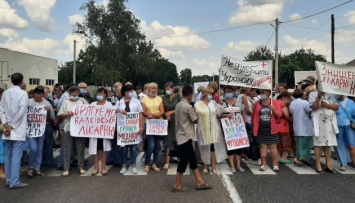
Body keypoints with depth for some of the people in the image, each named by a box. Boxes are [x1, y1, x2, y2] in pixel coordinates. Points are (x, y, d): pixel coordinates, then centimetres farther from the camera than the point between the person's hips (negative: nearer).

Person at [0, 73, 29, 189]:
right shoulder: (23, 93, -9)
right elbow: (21, 112, -16)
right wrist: (12, 127, -9)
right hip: (18, 130, -6)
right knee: (16, 156, -4)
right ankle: (14, 182, -1)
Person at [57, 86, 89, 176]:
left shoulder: (82, 101, 8)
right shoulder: (66, 102, 6)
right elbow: (59, 116, 3)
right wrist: (67, 114, -15)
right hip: (68, 128, 0)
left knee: (80, 148, 5)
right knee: (67, 148, 1)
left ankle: (81, 167, 15)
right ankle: (66, 168, 8)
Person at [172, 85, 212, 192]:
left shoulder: (178, 105, 8)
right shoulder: (188, 106, -18)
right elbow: (195, 120, -9)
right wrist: (195, 113, 8)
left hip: (181, 136, 9)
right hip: (186, 137, -9)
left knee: (193, 159, 13)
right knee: (184, 161, 0)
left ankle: (200, 182, 20)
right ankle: (177, 185, 10)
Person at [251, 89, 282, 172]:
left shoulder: (274, 102, 1)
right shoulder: (257, 103, 7)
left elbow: (279, 114, -2)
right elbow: (254, 115, 11)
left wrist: (274, 110, -20)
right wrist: (253, 126, 10)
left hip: (271, 129, -1)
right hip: (261, 129, 1)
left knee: (273, 146, 2)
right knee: (263, 146, 4)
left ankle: (275, 165, 9)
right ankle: (263, 164, 10)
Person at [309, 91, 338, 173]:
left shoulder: (330, 95, 14)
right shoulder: (313, 94, 0)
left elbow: (337, 107, 5)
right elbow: (314, 107, -11)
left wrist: (327, 105, -11)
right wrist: (319, 97, -18)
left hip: (330, 122, 5)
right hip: (318, 122, -4)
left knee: (329, 143, 5)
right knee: (318, 143, -3)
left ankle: (328, 165, 13)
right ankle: (318, 165, 2)